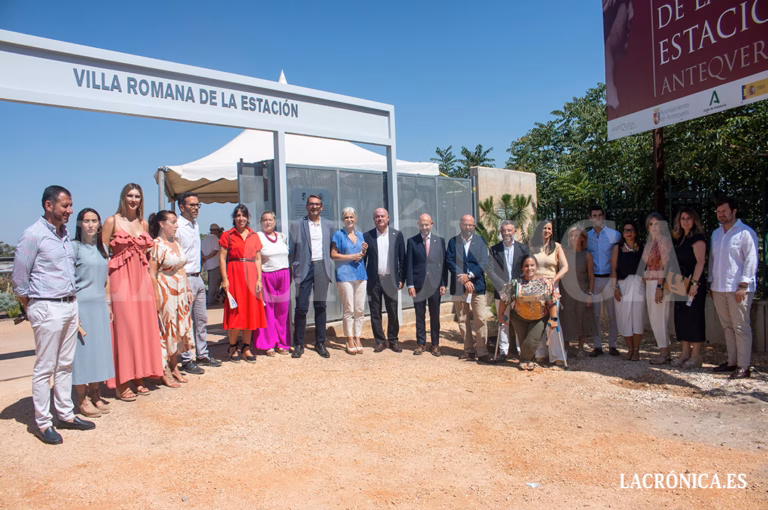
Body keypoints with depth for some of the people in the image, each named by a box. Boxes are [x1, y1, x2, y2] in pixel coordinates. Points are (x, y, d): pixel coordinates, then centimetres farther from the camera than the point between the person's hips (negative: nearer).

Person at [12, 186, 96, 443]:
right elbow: (19, 278, -8)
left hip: (70, 305, 7)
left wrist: (72, 299, 10)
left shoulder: (65, 233, 11)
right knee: (44, 368, 2)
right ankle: (43, 423, 13)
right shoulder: (33, 234, -11)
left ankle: (66, 415, 23)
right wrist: (32, 309, -1)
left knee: (65, 365, 13)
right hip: (47, 308, -7)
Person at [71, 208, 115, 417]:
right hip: (81, 305, -6)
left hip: (100, 306, 6)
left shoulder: (102, 248, 12)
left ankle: (94, 394, 22)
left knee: (99, 349, 10)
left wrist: (107, 302, 13)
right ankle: (82, 399, 10)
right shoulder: (74, 247, -7)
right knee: (82, 349, -1)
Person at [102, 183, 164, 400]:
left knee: (143, 327, 6)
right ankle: (122, 384, 5)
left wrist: (150, 281, 10)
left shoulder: (144, 223, 13)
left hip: (142, 280, 5)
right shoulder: (112, 221, -1)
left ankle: (139, 378, 17)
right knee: (123, 328, -4)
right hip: (120, 279, -5)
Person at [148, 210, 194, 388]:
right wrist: (156, 298, -19)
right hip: (166, 293, -7)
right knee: (166, 329, 0)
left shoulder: (176, 243, 11)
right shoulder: (157, 245, -12)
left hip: (181, 292, 8)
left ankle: (174, 367, 23)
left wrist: (188, 289, 13)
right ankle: (165, 372, 11)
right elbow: (152, 274, -15)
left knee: (179, 329, 11)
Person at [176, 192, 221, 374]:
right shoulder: (177, 226, -13)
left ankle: (202, 354, 24)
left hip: (198, 277, 9)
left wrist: (198, 273, 17)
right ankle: (186, 360, 7)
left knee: (202, 319, 14)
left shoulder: (196, 225, 14)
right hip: (185, 278, -9)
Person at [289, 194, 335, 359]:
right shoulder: (296, 224, 4)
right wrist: (293, 268, -4)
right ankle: (298, 344, 8)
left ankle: (320, 343, 17)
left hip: (322, 268, 3)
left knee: (320, 306, 8)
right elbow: (291, 248, 2)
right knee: (301, 307, -4)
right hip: (304, 268, -2)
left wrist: (328, 265, 5)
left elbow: (331, 248, 14)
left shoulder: (328, 225, 11)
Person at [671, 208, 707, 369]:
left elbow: (700, 261, -16)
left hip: (693, 284, -8)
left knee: (694, 317, -4)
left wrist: (694, 283, -23)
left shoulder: (698, 238, -8)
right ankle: (686, 352, 17)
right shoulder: (679, 239, 15)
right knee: (681, 317, 9)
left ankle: (696, 355, 3)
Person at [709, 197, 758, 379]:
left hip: (738, 289, -7)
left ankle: (743, 366, 1)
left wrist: (743, 286, -15)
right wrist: (712, 283, 15)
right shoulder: (716, 233, 16)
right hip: (719, 288, 7)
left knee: (741, 327, -4)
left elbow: (751, 260, -10)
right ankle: (732, 361, 19)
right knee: (727, 327, 11)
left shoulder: (745, 232, -5)